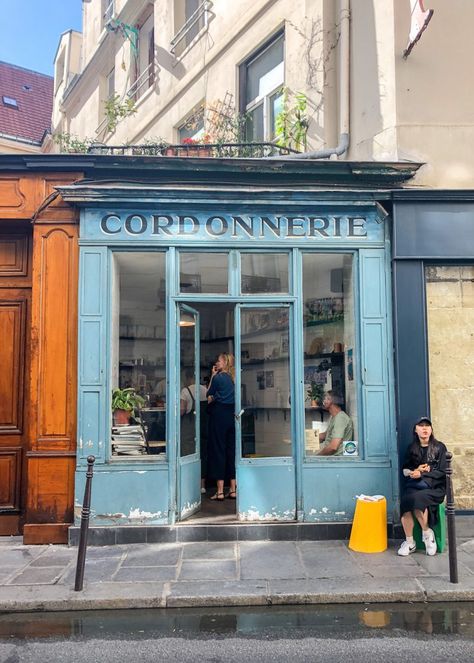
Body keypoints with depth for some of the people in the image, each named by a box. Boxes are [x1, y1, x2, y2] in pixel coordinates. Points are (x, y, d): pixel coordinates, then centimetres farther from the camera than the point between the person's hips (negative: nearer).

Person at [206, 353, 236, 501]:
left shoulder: (217, 377, -8)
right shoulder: (233, 378, 9)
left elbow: (209, 397, 1)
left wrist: (212, 376, 4)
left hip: (219, 414, -6)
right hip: (232, 415, 6)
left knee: (218, 450, 0)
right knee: (231, 450, 9)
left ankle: (220, 491, 0)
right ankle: (233, 489, 12)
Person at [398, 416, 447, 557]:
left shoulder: (439, 447, 5)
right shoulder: (412, 448, 15)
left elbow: (442, 472, -1)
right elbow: (405, 470, 15)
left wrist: (422, 474, -12)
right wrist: (415, 471, -7)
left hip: (435, 487, -3)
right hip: (414, 485, 3)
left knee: (416, 498, -34)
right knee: (405, 502, -30)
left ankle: (427, 533, -10)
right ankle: (409, 542, -17)